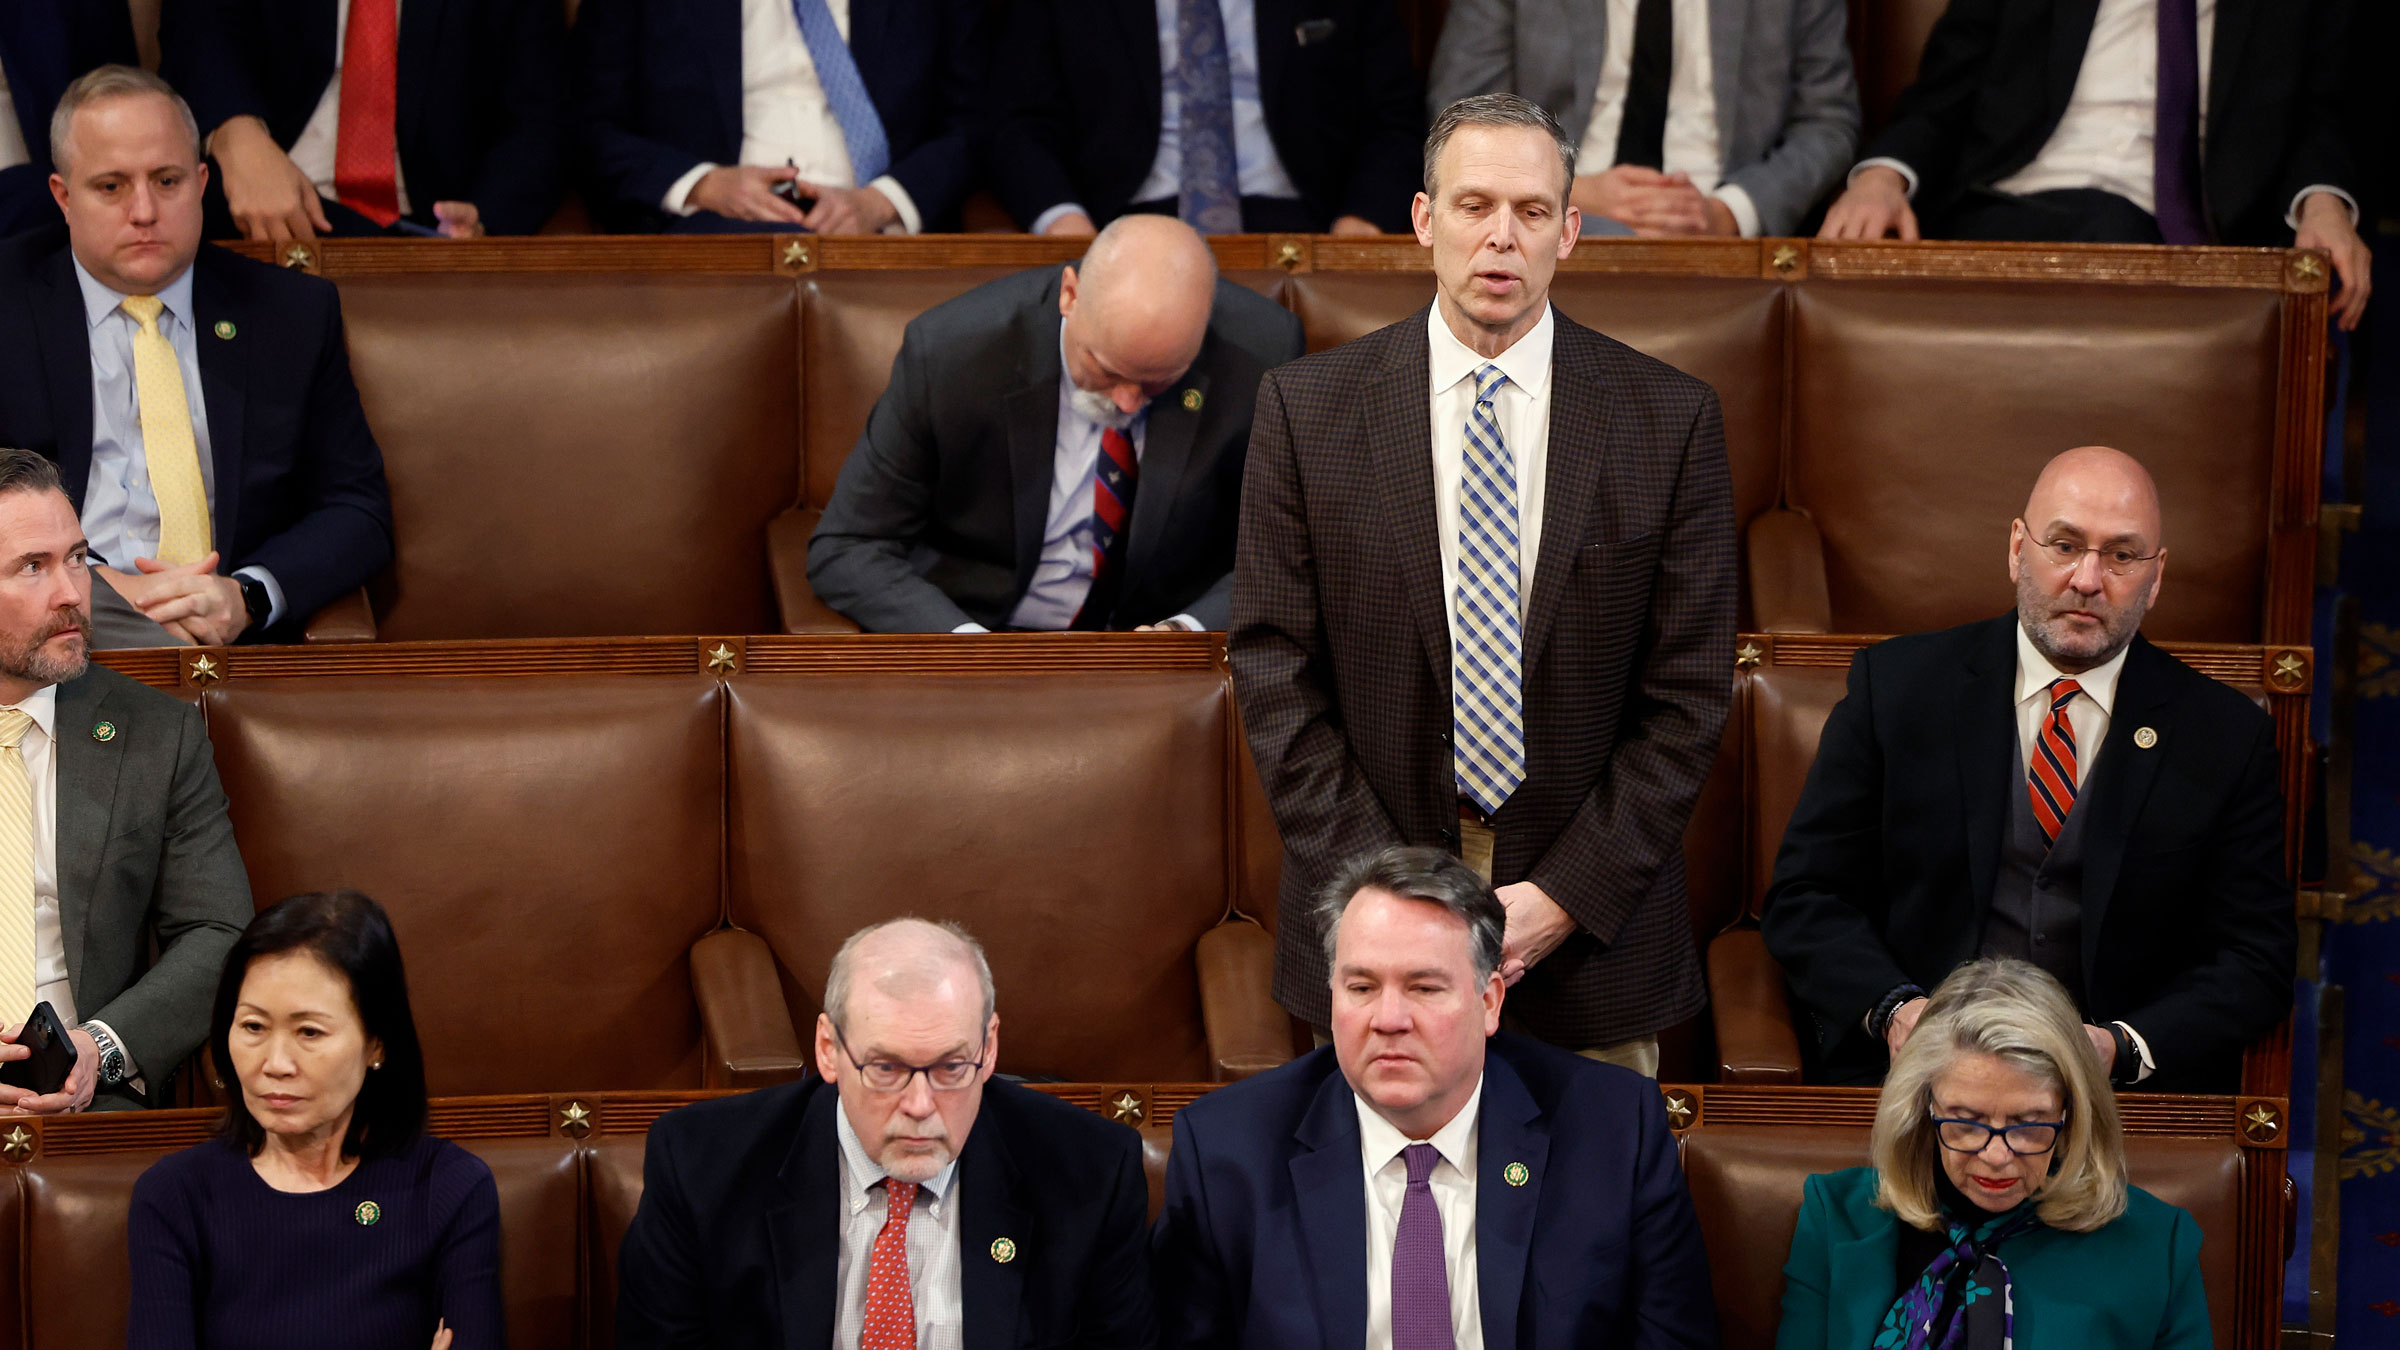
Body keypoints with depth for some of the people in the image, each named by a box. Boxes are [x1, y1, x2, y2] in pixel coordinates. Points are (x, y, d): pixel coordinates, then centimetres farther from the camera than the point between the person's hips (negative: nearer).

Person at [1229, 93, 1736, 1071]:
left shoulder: (1670, 419, -2)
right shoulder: (1306, 407, 0)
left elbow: (1687, 695, -2)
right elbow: (1275, 674, -1)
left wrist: (1566, 897, -10)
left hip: (1590, 919, 0)